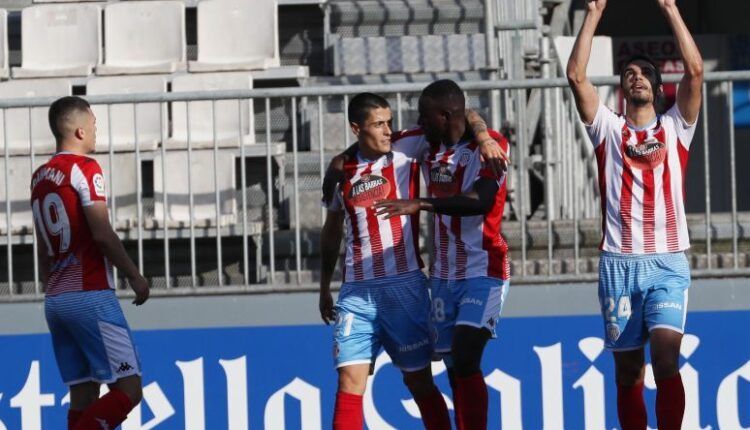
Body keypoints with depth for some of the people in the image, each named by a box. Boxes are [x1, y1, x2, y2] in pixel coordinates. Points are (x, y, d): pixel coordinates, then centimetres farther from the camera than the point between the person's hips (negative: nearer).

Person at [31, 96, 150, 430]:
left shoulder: (40, 177, 15)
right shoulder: (84, 168, -8)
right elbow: (102, 234, -14)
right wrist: (135, 277, -4)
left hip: (55, 300, 8)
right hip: (90, 296, -8)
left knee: (84, 396, 6)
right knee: (128, 388, -9)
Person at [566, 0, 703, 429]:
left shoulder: (675, 128, 12)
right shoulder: (609, 129, 12)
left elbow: (695, 70, -1)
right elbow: (576, 75, 2)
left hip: (668, 263, -1)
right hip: (619, 262, 1)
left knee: (666, 355, -18)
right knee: (628, 369, 3)